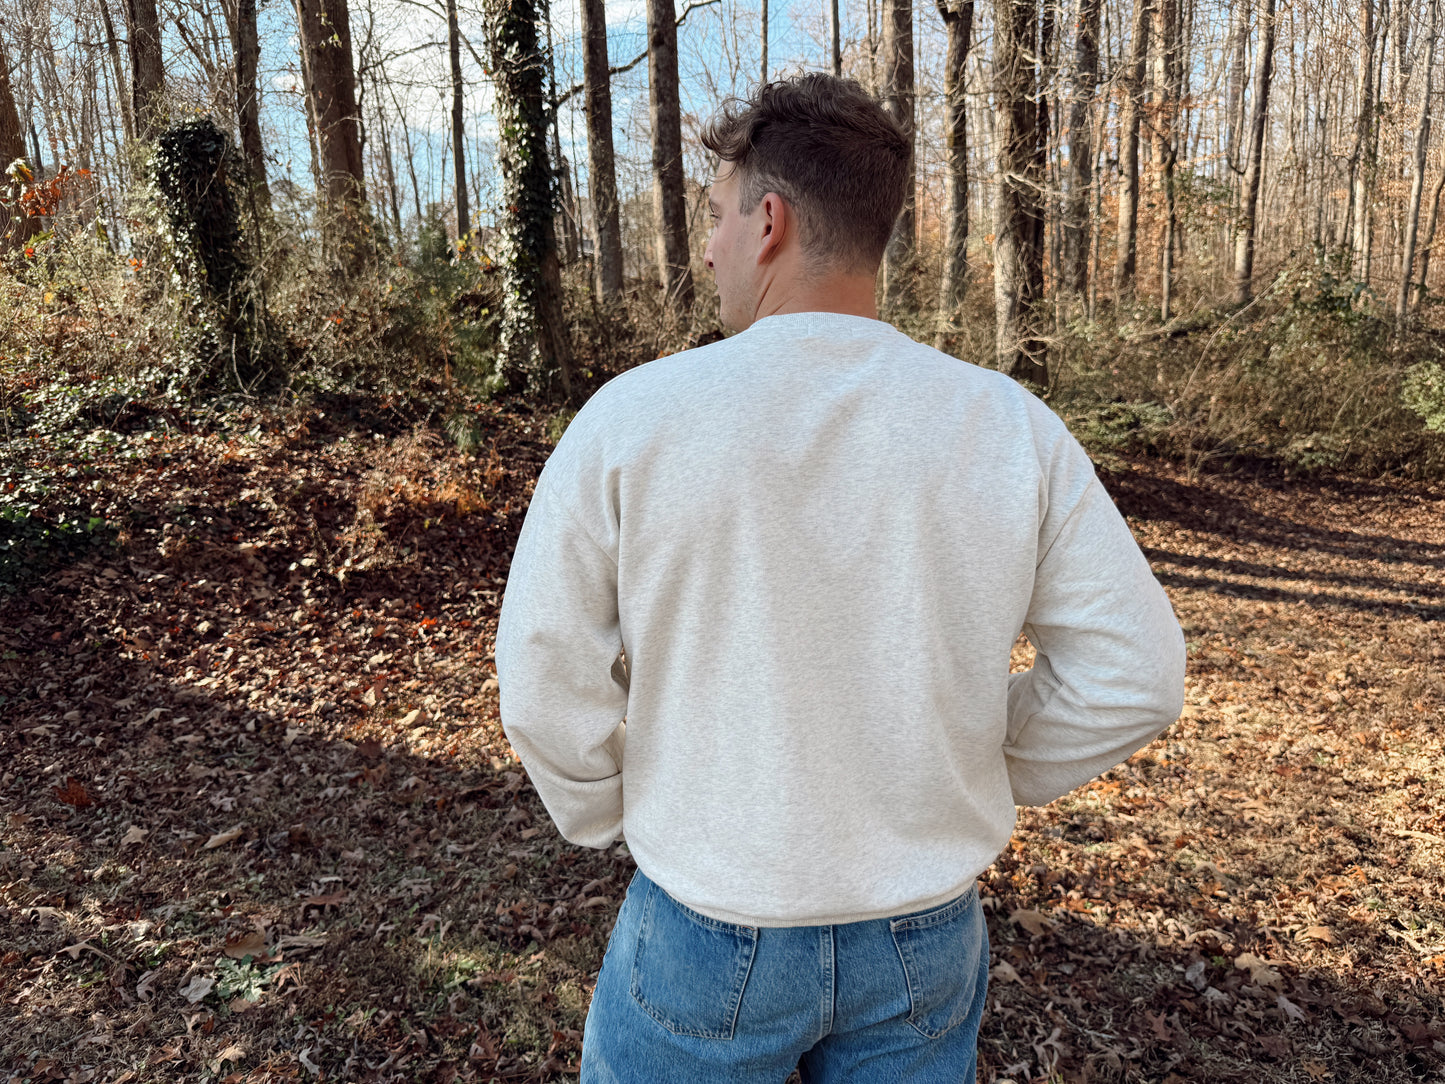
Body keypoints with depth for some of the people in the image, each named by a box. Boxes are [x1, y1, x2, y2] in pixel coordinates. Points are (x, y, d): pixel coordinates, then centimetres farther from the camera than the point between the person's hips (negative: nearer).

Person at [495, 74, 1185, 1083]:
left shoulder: (634, 416, -16)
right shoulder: (1012, 427, -10)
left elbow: (547, 677, -12)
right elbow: (1133, 675, -6)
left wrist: (614, 817, 5)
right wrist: (976, 783, 5)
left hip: (704, 932, -1)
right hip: (926, 941, 2)